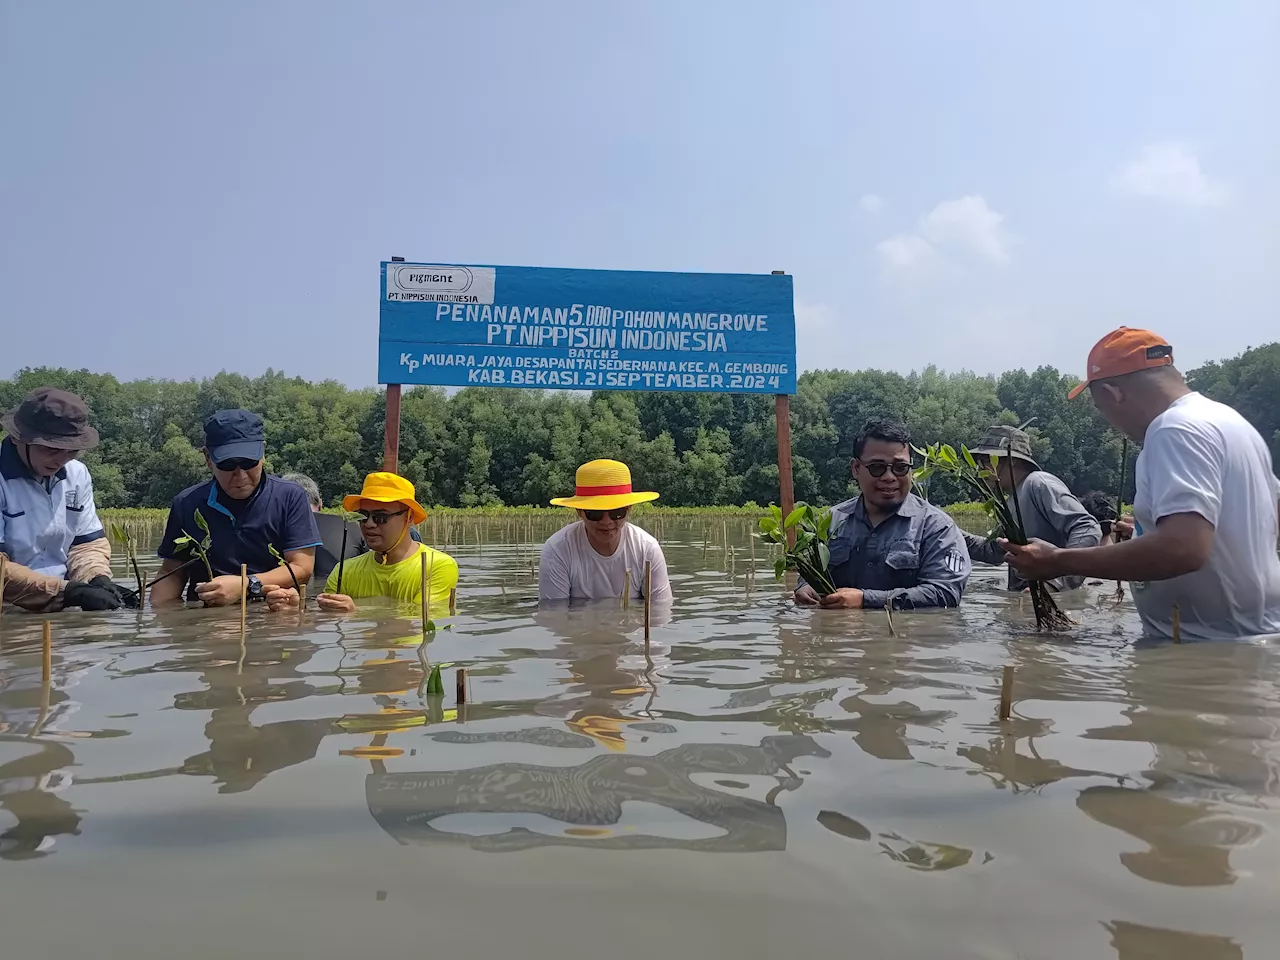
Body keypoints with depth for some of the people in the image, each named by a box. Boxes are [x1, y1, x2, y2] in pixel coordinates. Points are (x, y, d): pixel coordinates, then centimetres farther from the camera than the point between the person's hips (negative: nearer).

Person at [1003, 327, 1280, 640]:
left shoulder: (1177, 430, -20)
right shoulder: (1227, 419, 12)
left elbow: (1184, 549, -33)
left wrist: (1059, 562, -28)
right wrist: (1148, 534, 26)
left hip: (1215, 646, -10)